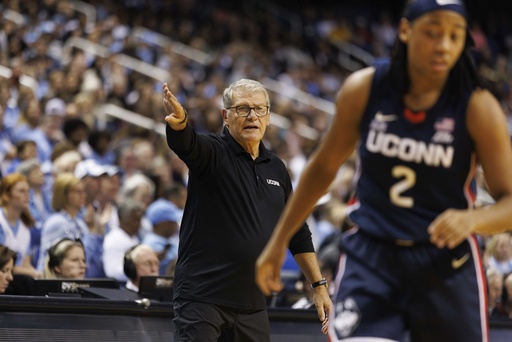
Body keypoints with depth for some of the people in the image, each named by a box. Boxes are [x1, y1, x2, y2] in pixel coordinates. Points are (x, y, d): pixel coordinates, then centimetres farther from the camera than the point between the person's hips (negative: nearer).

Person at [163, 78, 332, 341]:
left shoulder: (277, 169, 13)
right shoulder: (212, 153, -5)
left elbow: (297, 233, 20)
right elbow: (185, 143, -29)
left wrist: (319, 286, 17)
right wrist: (178, 123, -52)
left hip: (252, 304, 6)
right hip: (201, 297, -6)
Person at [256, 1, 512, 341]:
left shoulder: (478, 108, -10)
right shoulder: (364, 90, -5)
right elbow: (324, 167, 11)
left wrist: (472, 219, -34)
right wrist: (279, 240, 14)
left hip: (446, 265, 0)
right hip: (371, 257, 0)